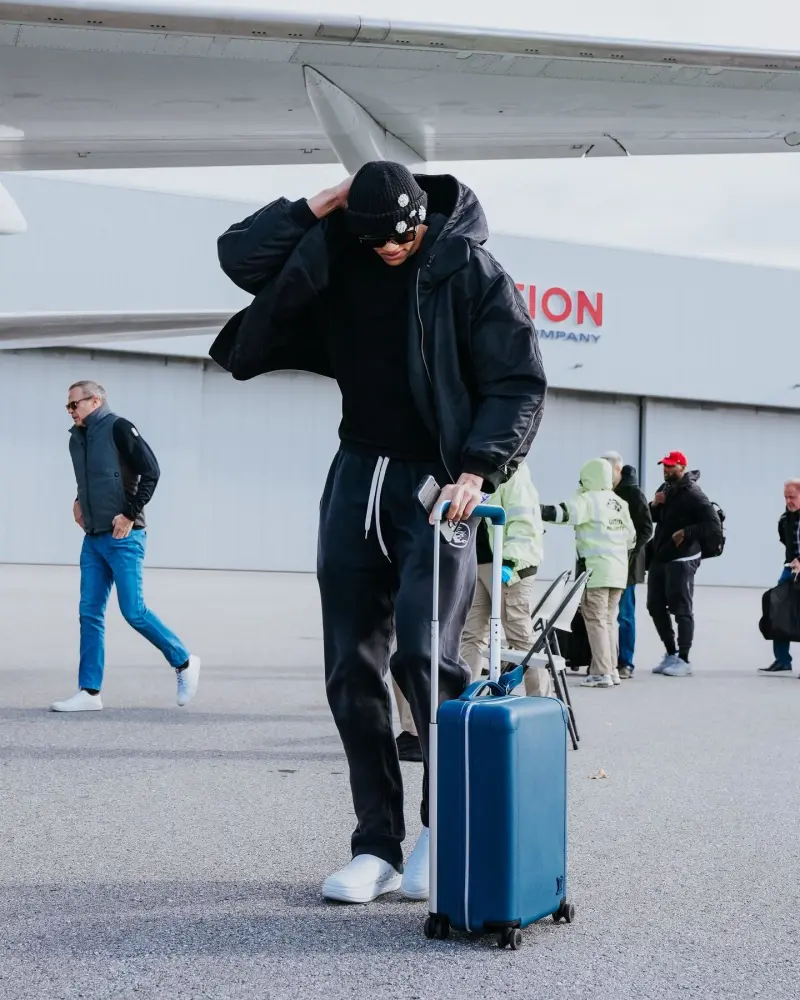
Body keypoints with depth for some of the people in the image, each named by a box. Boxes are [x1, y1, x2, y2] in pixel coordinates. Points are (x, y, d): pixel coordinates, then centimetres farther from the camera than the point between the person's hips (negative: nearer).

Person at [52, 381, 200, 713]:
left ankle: (184, 662, 12)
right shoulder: (77, 438, 14)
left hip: (123, 537, -7)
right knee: (90, 613, 3)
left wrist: (130, 514, -16)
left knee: (133, 611, -7)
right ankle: (89, 692, 7)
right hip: (92, 539, 7)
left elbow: (150, 471, -14)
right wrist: (79, 502, 13)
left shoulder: (118, 428, -8)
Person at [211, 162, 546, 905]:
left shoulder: (470, 271, -5)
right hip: (358, 477, 5)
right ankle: (376, 847, 12)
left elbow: (519, 383, -8)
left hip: (437, 484, -5)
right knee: (351, 669, 3)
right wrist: (321, 205, -2)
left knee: (421, 654, -17)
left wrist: (477, 469, -20)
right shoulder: (339, 258, 7)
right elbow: (239, 256, 6)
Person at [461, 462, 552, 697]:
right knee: (471, 635, 5)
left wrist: (511, 561, -27)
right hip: (475, 563, 8)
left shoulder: (512, 471, -5)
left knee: (520, 636, -5)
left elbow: (523, 522, -15)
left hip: (507, 565, -8)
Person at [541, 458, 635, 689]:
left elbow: (564, 513, -22)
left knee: (596, 619, -5)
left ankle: (602, 672, -7)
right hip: (619, 568, 8)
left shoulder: (589, 500, -8)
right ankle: (611, 669, 17)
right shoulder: (620, 503, 17)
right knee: (609, 620, 14)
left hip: (597, 568, -8)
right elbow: (631, 536, 22)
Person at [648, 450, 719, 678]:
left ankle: (683, 661, 0)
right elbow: (653, 519, 24)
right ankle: (671, 653, 24)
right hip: (659, 557, 9)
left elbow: (713, 524, -18)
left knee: (681, 609, -5)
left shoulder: (693, 494, -12)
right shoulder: (664, 489, 14)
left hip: (681, 560, -9)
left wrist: (686, 533, -22)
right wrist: (654, 505, 3)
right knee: (655, 605, 12)